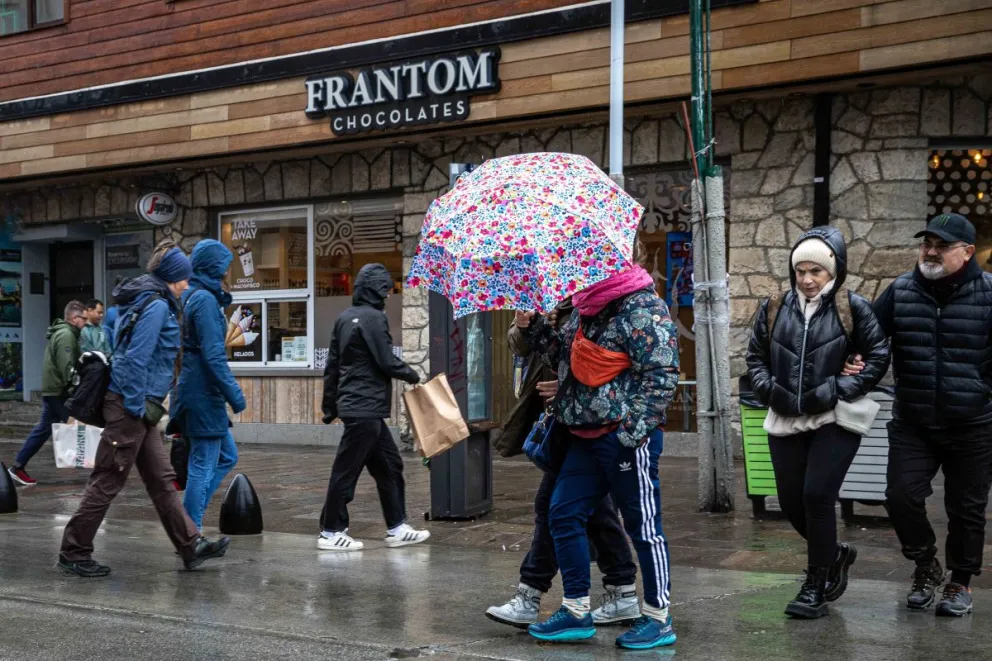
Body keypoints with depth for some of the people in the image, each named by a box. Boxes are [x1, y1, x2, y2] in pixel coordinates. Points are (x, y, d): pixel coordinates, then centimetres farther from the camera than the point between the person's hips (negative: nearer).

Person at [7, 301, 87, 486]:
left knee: (43, 429, 12)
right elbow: (67, 367, -23)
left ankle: (18, 466, 13)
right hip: (59, 391, -10)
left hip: (52, 389, 10)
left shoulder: (62, 332, 18)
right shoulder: (66, 335, -16)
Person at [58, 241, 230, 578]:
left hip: (138, 406, 10)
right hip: (132, 406, -10)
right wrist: (137, 407, -19)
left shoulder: (146, 301, 15)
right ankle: (73, 553, 7)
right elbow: (136, 358, -21)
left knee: (162, 480, 11)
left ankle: (191, 547, 15)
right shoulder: (157, 305, -14)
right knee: (108, 482, -2)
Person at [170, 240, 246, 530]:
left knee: (227, 456, 16)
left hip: (193, 391, 10)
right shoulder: (205, 299, -15)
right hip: (203, 394, -10)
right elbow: (213, 354, -20)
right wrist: (234, 393, -18)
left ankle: (187, 519, 14)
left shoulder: (188, 296, 13)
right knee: (203, 466, -3)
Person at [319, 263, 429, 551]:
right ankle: (330, 532, 4)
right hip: (366, 407, -9)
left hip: (354, 405, 9)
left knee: (389, 464, 13)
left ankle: (396, 528, 17)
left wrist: (330, 405, 20)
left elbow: (332, 365, 15)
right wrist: (413, 376, 2)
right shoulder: (374, 317, -13)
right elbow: (387, 362, -16)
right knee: (347, 468, -3)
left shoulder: (345, 317, 13)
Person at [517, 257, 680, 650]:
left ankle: (658, 620, 11)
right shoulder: (586, 308, 15)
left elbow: (661, 375, -18)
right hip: (585, 437, 9)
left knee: (643, 525, 0)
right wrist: (533, 327, 9)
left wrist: (631, 430, -22)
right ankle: (576, 613, 16)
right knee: (564, 515, 7)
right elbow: (564, 358, 22)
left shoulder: (643, 309, -12)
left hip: (627, 439, -9)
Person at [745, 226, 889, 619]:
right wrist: (769, 389, -4)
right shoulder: (775, 309, 8)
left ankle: (816, 585, 3)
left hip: (835, 421, -4)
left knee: (817, 495, -13)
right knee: (791, 503, 6)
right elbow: (755, 356, 14)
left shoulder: (852, 308, -2)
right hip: (785, 423, 4)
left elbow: (878, 356, -2)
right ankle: (835, 555, 35)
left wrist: (838, 390, -11)